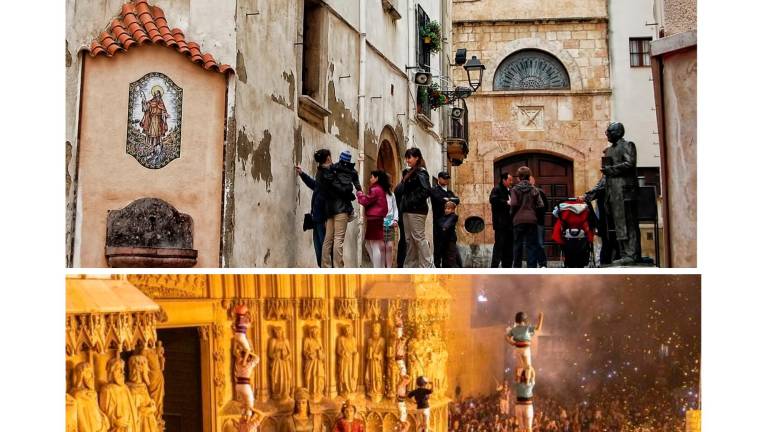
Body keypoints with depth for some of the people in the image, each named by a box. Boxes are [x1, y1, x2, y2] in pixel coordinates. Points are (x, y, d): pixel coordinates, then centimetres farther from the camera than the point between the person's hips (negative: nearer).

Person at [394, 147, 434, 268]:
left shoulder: (421, 173, -8)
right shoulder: (409, 173, 17)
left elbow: (426, 191, -19)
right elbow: (401, 190, 20)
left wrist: (413, 201, -17)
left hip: (416, 210, -9)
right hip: (407, 210, 9)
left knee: (419, 237, -9)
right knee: (409, 239, 10)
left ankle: (428, 266, -6)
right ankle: (410, 265, 15)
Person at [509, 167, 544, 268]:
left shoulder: (515, 189, -3)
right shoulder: (534, 189, 3)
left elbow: (513, 204, -12)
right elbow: (540, 205, -3)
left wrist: (512, 214, 5)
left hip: (518, 219, -1)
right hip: (531, 220, 1)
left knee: (518, 244, 8)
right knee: (531, 244, 4)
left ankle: (517, 266, 10)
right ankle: (531, 267, -1)